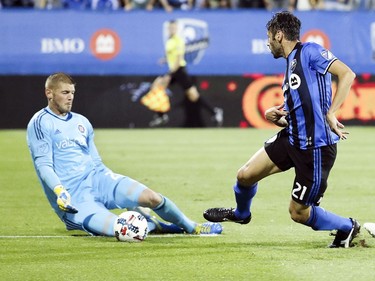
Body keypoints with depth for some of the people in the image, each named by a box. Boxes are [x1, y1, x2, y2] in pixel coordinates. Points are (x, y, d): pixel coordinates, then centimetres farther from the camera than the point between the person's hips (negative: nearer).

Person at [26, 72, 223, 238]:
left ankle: (191, 227, 11)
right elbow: (43, 165, -13)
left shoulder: (81, 122, 17)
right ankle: (153, 225, 4)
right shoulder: (41, 123, -5)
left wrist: (122, 192, 18)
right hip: (73, 199, -6)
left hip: (96, 177, 6)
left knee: (151, 197, -14)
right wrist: (59, 191, -28)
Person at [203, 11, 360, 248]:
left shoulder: (309, 52, -10)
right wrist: (276, 117, 0)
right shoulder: (291, 65, 18)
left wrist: (330, 113, -25)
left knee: (299, 213, -1)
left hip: (316, 147, -8)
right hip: (291, 140, 8)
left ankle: (348, 228, 22)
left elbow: (347, 74, -22)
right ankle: (241, 213, 39)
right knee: (245, 175, 7)